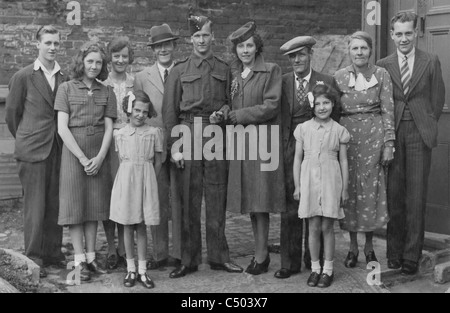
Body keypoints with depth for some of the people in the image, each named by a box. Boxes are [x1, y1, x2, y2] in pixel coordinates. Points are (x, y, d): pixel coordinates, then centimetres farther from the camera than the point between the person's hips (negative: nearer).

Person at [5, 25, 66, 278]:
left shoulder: (66, 78, 6)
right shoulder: (23, 77, -2)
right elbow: (12, 113, 6)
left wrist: (62, 141, 9)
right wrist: (25, 140, 11)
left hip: (59, 150, 3)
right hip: (33, 151, -3)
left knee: (56, 205, 8)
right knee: (35, 207, 1)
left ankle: (53, 253, 20)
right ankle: (33, 259, 10)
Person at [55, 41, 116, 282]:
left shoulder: (107, 93, 9)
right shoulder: (66, 89, 1)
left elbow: (109, 128, 3)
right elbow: (62, 128, -6)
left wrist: (99, 158, -11)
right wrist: (83, 158, -12)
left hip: (99, 155, 3)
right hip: (73, 152, -3)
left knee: (95, 204, 6)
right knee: (74, 204, -2)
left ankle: (91, 258, 12)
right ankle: (79, 260, 3)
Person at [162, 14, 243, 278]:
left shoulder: (224, 69, 12)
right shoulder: (179, 71, 6)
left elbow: (230, 101, 20)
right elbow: (170, 111, 3)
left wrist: (226, 110, -4)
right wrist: (174, 146, -5)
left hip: (216, 135, 2)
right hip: (187, 136, -1)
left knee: (217, 199, 4)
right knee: (189, 201, 1)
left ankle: (219, 257, 14)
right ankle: (189, 259, 9)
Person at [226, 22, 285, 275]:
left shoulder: (271, 71, -4)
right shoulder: (234, 74, 14)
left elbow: (271, 106, -11)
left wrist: (240, 116, -10)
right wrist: (227, 114, 1)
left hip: (263, 140, -6)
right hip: (240, 142, 6)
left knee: (261, 200, -4)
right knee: (250, 201, 9)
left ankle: (261, 257, 3)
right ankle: (262, 250, 19)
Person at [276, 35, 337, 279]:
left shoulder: (327, 82, 4)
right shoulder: (282, 82, 7)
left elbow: (334, 118, 5)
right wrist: (281, 147, -3)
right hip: (290, 150, 1)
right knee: (290, 208, 0)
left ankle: (314, 260, 19)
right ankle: (289, 262, 9)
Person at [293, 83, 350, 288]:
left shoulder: (339, 130, 2)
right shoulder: (303, 128, 3)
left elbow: (343, 161, 5)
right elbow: (298, 158, 6)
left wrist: (345, 188, 4)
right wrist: (297, 186, 4)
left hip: (331, 182, -1)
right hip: (309, 182, 1)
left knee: (327, 227, 3)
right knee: (314, 228, 5)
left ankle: (328, 269, 14)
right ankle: (315, 268, 17)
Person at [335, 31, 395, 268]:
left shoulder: (381, 75, 1)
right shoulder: (339, 77, 5)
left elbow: (388, 111, -1)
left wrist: (389, 144, -6)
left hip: (373, 137, -1)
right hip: (346, 136, 1)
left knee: (371, 190, 2)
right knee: (349, 190, 4)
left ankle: (369, 246, 17)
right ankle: (353, 247, 16)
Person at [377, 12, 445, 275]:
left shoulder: (431, 62, 6)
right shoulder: (383, 65, 8)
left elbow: (438, 99, 9)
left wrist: (427, 126, 6)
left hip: (420, 134, -1)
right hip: (392, 134, 1)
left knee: (416, 196, -1)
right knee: (394, 194, 2)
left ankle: (412, 255, 6)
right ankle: (394, 252, 12)